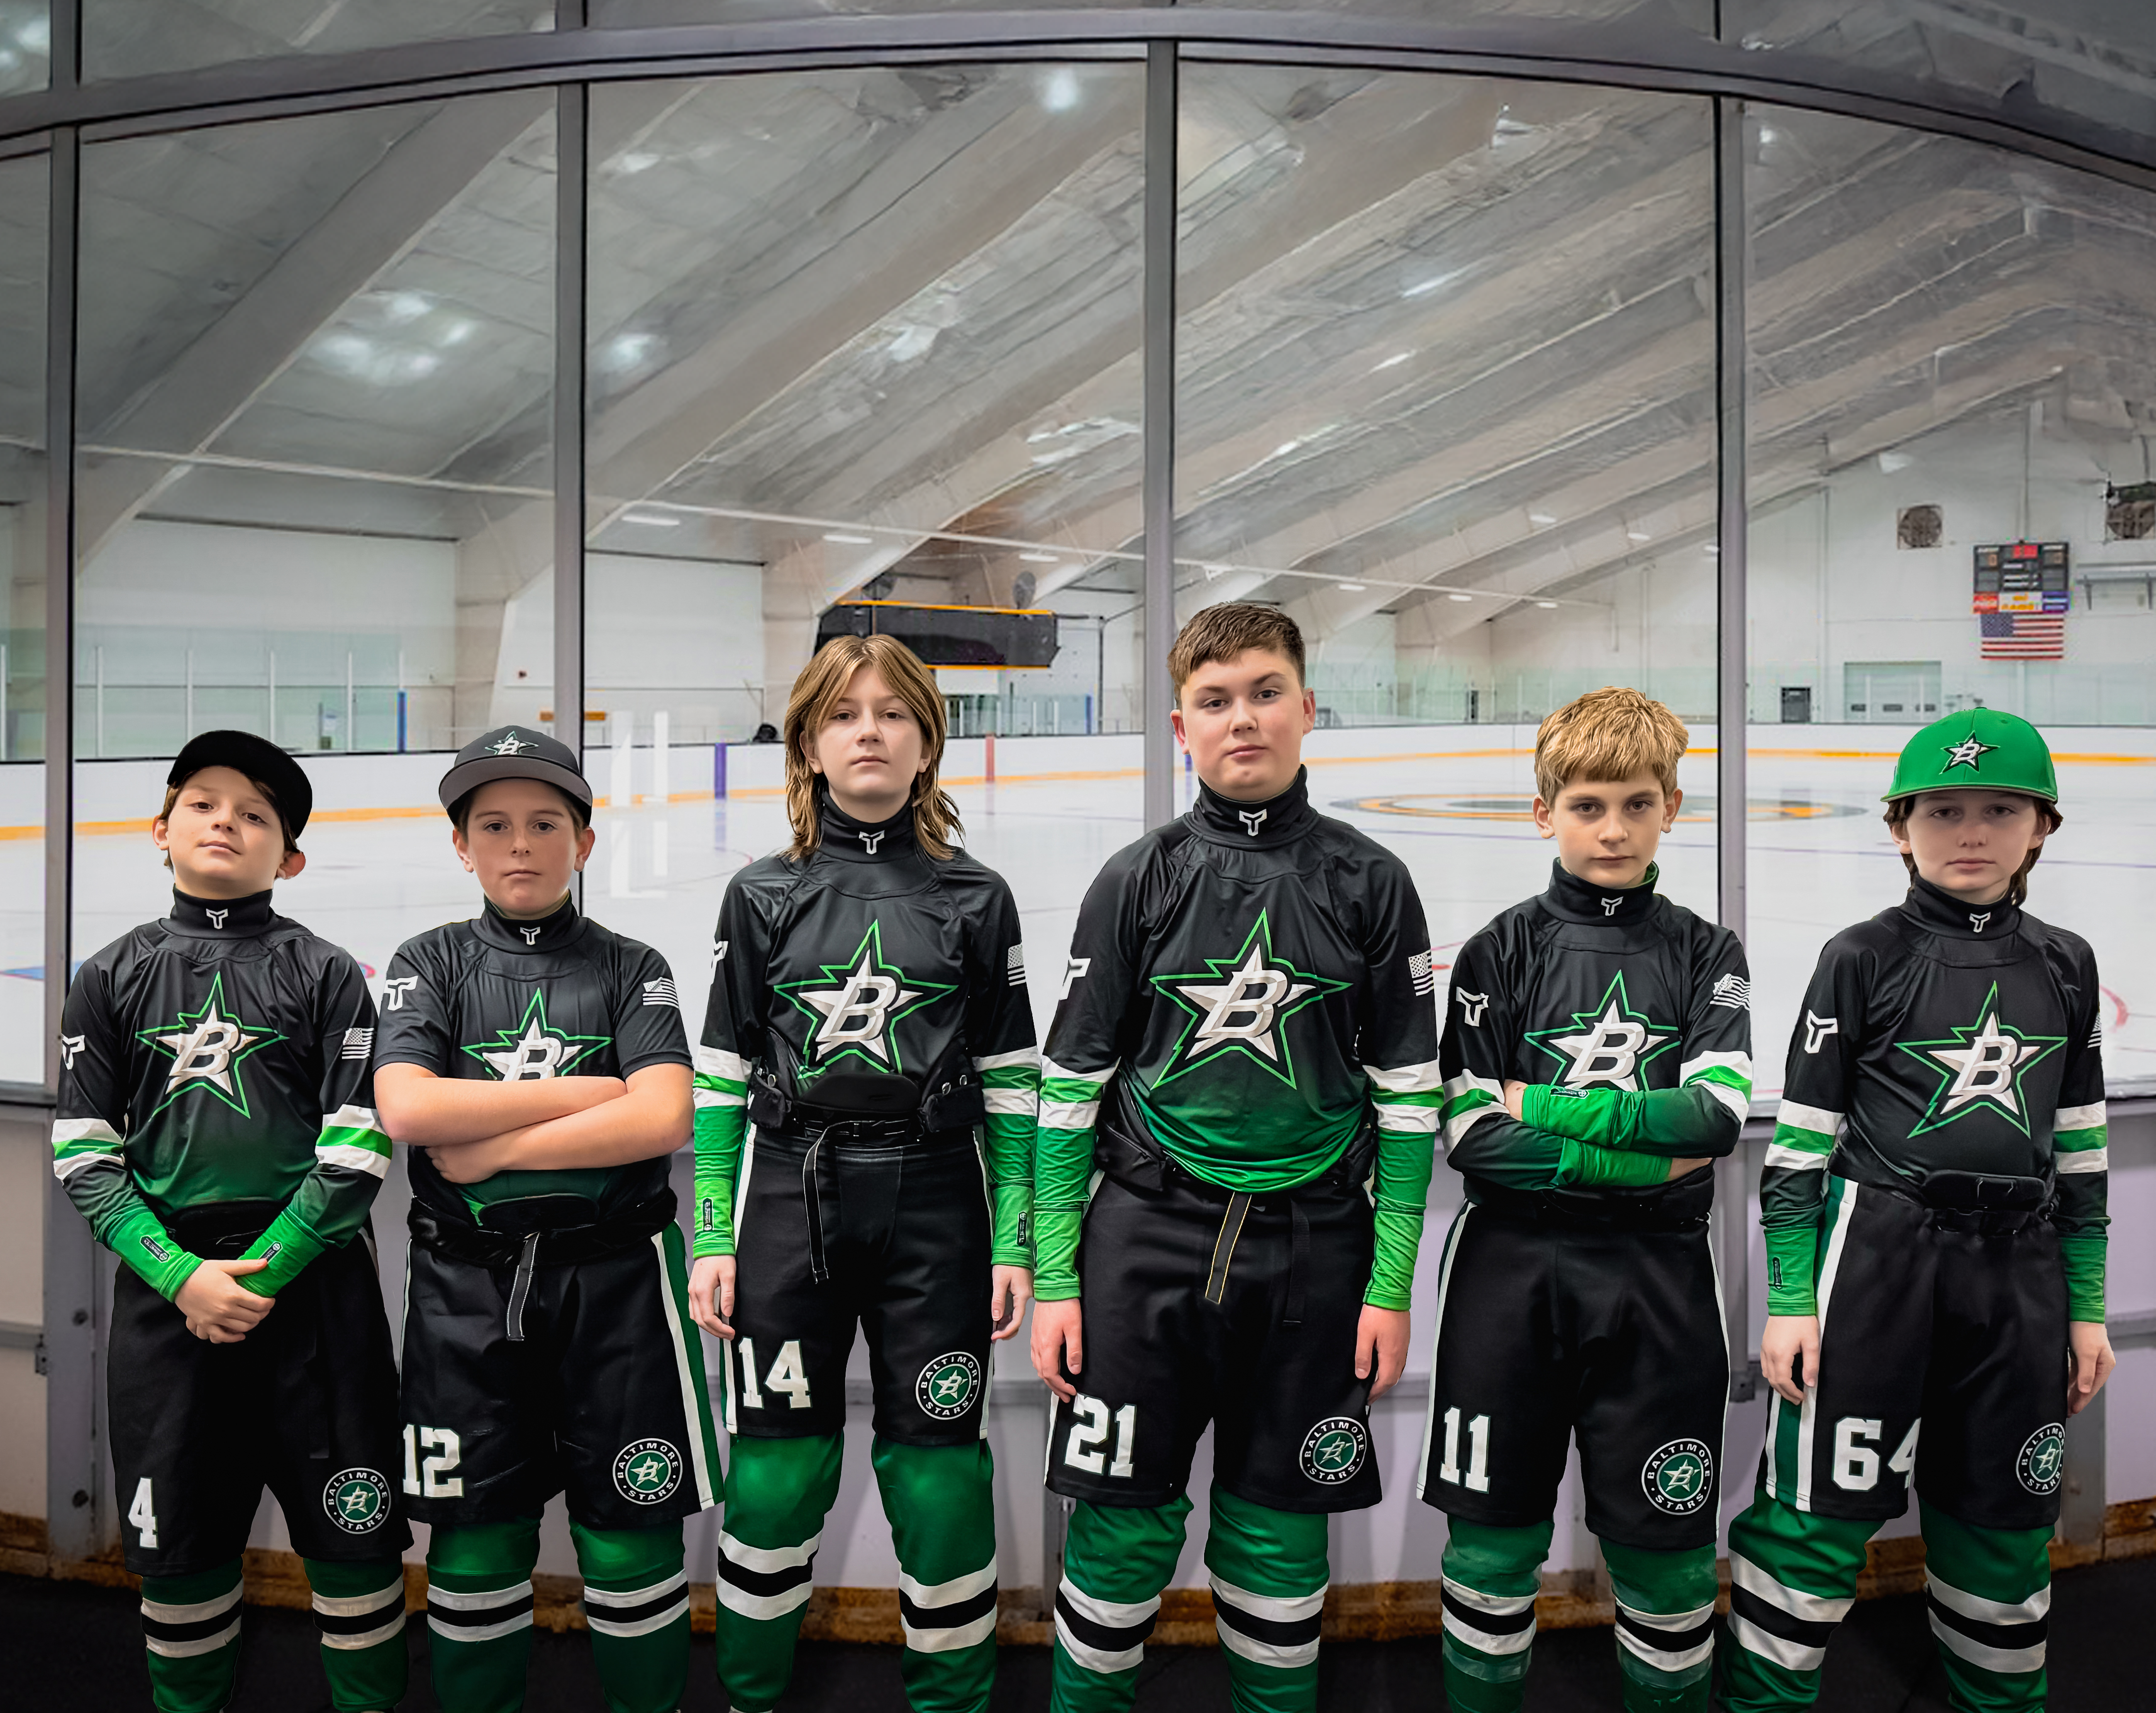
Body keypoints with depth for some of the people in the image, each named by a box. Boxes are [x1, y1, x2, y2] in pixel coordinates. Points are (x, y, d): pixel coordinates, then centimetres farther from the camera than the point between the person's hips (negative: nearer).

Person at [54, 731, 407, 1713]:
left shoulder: (326, 975, 1)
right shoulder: (112, 978, 7)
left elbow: (355, 1156, -5)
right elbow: (84, 1157, 2)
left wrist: (261, 1272, -12)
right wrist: (184, 1276, -10)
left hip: (312, 1283, -2)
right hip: (165, 1290, 2)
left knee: (352, 1533, 3)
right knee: (178, 1542, 13)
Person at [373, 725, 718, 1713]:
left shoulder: (632, 969, 5)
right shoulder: (430, 965, 8)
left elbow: (663, 1120, -11)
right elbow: (407, 1110, -10)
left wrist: (489, 1148, -12)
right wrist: (595, 1090, -11)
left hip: (613, 1278, -1)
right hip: (468, 1285, 1)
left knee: (632, 1545, 4)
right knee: (474, 1551, 9)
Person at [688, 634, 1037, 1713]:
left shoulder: (976, 898, 4)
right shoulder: (763, 895, 5)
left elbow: (1011, 1086, 5)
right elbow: (721, 1080, 6)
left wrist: (1013, 1242, 1)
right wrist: (712, 1240, 2)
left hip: (932, 1201, 0)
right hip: (790, 1200, 1)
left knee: (938, 1476, 3)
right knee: (776, 1473, 6)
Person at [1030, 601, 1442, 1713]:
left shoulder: (1368, 884, 2)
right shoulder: (1138, 882, 0)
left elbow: (1407, 1096, 3)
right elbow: (1069, 1087, 2)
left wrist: (1390, 1288, 0)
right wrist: (1054, 1282, -1)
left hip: (1311, 1249, 1)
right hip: (1148, 1237, 0)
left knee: (1278, 1538, 12)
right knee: (1123, 1528, 5)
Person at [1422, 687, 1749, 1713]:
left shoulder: (1706, 956, 5)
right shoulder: (1501, 952, 0)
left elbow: (1717, 1117, -10)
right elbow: (1472, 1138, -9)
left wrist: (1542, 1106, -14)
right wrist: (1655, 1160, -14)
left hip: (1658, 1277, 1)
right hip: (1512, 1272, -1)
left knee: (1666, 1552, 9)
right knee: (1495, 1543, 7)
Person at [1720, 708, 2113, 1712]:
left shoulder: (2064, 967, 8)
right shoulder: (1863, 960, -4)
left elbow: (2081, 1149, 13)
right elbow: (1799, 1140, -4)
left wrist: (2085, 1308, 12)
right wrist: (1790, 1300, -7)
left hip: (2017, 1268, 4)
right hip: (1876, 1253, -4)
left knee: (2003, 1524, 14)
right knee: (1821, 1511, -2)